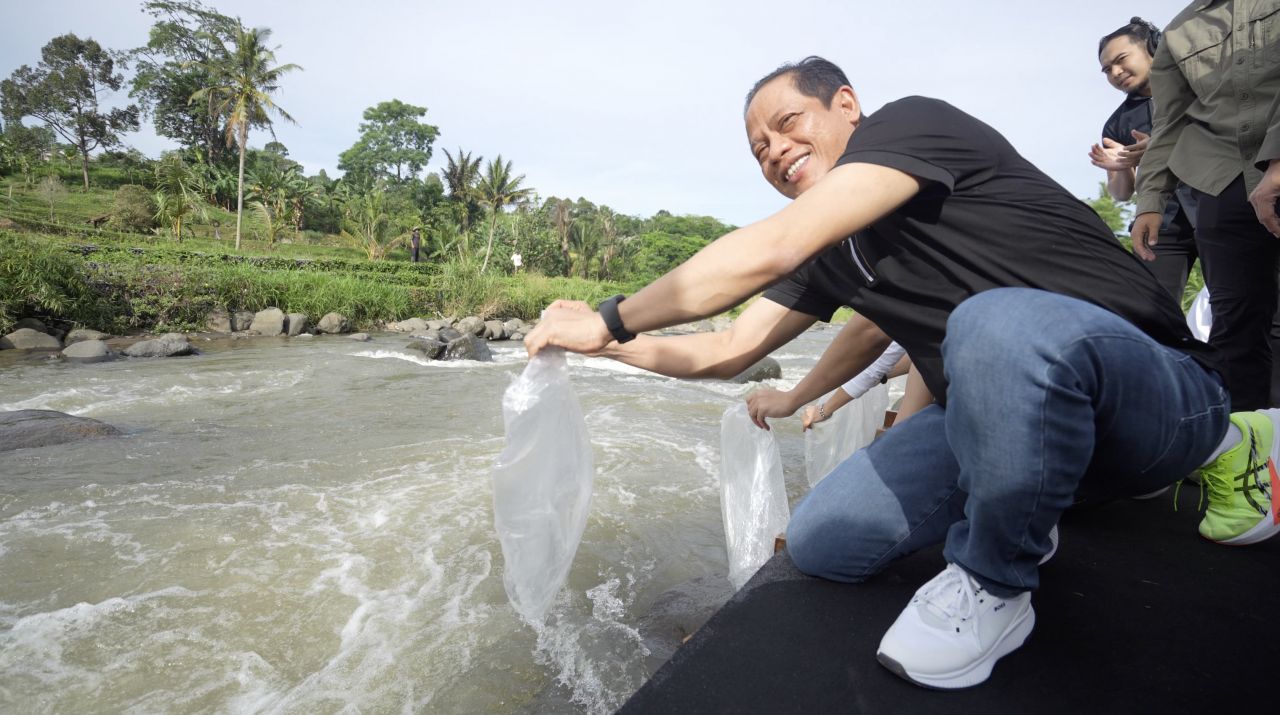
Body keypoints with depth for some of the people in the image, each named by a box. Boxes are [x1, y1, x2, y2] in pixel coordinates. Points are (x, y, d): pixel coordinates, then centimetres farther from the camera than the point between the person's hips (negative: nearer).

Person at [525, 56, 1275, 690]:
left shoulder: (914, 121, -13)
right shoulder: (833, 251, 11)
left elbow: (769, 250, -26)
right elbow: (729, 349, 13)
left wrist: (610, 315, -18)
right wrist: (610, 343, 7)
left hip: (1154, 388, -7)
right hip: (1009, 408, 8)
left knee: (1002, 326, -41)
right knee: (820, 542, -3)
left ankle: (995, 584, -10)